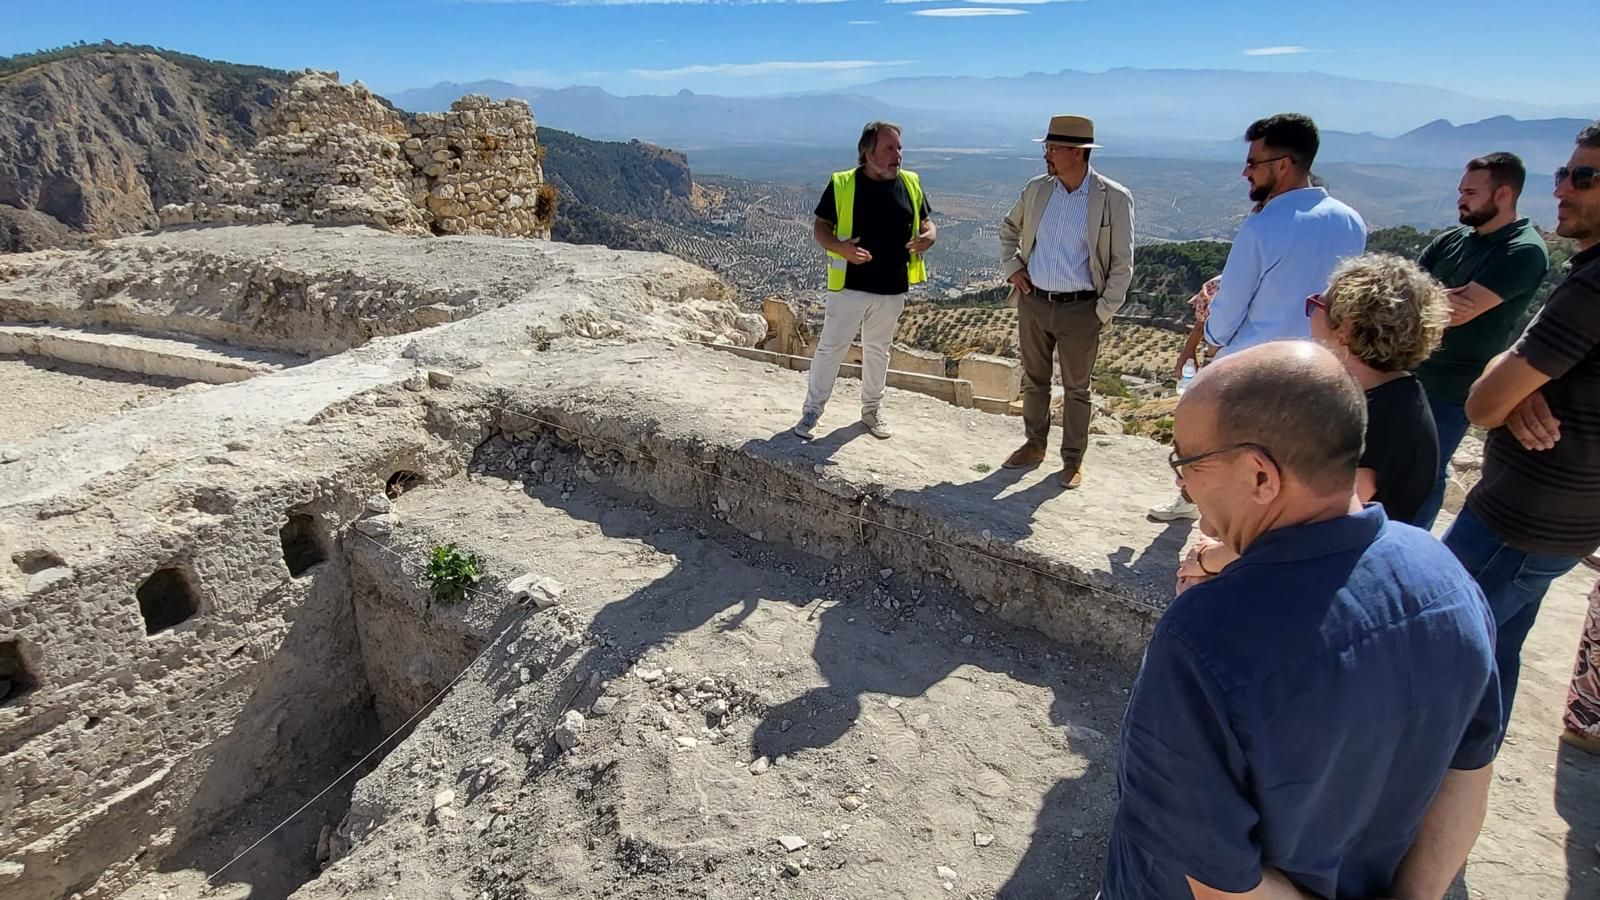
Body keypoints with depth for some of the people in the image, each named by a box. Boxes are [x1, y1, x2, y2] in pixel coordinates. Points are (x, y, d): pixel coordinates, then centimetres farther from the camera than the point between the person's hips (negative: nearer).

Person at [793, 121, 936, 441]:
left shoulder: (911, 184, 2)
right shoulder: (842, 184, -8)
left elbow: (927, 222, 11)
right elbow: (820, 227, -4)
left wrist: (929, 236, -14)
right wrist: (840, 247, -24)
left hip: (892, 289, 4)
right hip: (849, 286, -3)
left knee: (877, 351, 17)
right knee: (830, 348, 3)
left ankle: (872, 409, 33)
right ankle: (812, 411, 16)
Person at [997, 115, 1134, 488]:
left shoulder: (1114, 199, -9)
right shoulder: (1036, 189, 2)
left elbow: (1122, 263, -5)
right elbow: (1009, 227, 21)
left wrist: (1104, 312, -8)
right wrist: (1011, 267, 9)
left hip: (1079, 309, -4)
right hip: (1033, 303, 4)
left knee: (1076, 389, 7)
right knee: (1033, 381, 15)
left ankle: (1073, 459, 21)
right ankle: (1035, 445, 32)